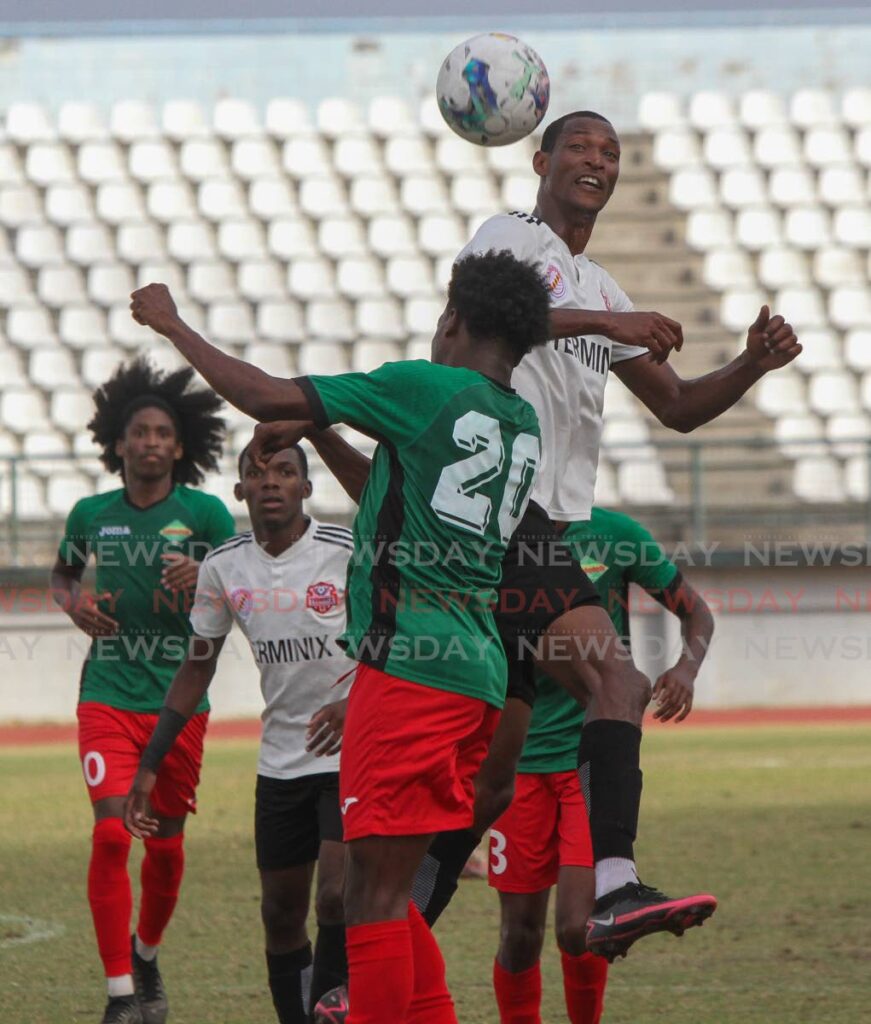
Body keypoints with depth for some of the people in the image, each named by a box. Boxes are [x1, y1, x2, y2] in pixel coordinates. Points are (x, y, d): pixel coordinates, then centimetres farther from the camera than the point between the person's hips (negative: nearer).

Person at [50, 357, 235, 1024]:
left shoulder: (203, 513, -2)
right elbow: (63, 574, 24)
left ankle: (147, 958, 36)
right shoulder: (92, 515, 5)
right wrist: (74, 603, 2)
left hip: (180, 699, 0)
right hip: (109, 694, 0)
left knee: (166, 843, 8)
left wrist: (202, 579, -19)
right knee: (112, 835, -15)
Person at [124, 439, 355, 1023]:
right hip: (280, 761, 5)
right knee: (281, 913, 6)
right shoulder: (224, 568, 1)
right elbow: (197, 668, 12)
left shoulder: (350, 552, -12)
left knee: (338, 899, -19)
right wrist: (150, 766, 10)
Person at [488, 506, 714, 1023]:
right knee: (521, 932, 2)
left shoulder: (611, 533, -1)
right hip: (521, 760, 2)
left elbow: (696, 612, 10)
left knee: (578, 930, -12)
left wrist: (687, 667, -11)